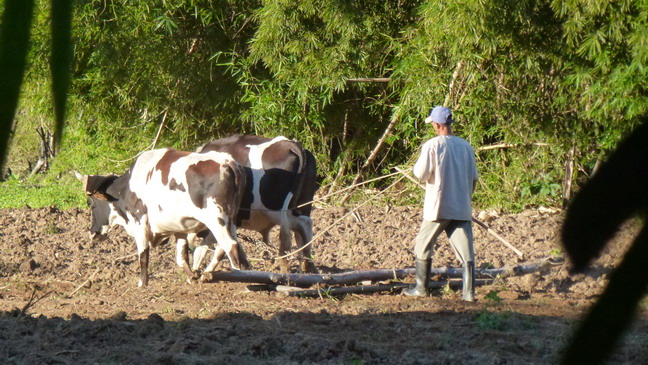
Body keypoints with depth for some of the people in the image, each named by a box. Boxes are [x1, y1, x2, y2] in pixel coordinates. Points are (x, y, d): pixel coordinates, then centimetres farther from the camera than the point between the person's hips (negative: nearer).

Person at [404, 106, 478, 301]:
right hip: (462, 208, 4)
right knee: (466, 252, 1)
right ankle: (469, 292, -6)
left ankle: (421, 288, 16)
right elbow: (473, 179, 12)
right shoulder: (466, 146, 7)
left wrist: (416, 165, 10)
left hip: (438, 208, -4)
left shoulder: (432, 146, -10)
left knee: (423, 248, 12)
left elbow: (421, 175, -11)